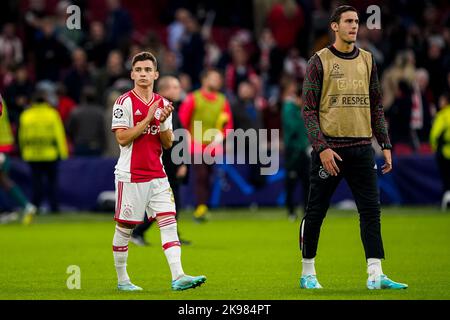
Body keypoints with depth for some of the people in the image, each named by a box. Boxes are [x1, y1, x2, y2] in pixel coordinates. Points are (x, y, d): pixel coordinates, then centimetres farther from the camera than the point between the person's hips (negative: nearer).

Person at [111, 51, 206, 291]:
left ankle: (177, 276, -17)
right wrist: (148, 119, -16)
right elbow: (122, 138, -15)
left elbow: (168, 144, 10)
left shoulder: (162, 104, 10)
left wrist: (163, 122, -9)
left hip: (157, 176, 5)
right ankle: (122, 279, 17)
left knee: (169, 222, -8)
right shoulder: (125, 102, -6)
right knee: (124, 228, 4)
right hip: (131, 176, -5)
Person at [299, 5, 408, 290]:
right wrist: (322, 148, -15)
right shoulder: (320, 61, -2)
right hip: (330, 147, -4)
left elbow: (376, 107, 16)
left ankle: (375, 275, -4)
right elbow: (309, 110, -5)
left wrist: (386, 145, 9)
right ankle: (308, 273, 14)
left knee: (371, 210, -3)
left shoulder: (367, 60, 12)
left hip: (362, 147, 4)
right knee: (316, 212, 3)